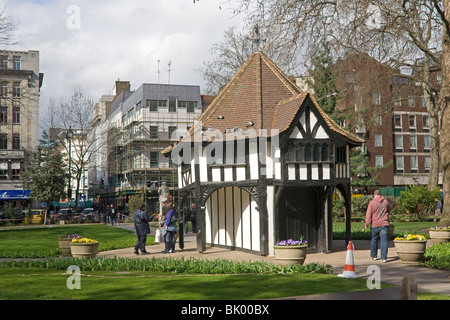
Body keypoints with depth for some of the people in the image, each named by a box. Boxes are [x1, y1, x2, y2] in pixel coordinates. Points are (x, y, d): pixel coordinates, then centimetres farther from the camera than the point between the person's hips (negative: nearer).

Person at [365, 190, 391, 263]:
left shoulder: (372, 202, -6)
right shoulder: (386, 201, 5)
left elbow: (368, 214, -9)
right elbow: (389, 210, 23)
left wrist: (367, 223, -4)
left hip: (375, 225, -1)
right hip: (384, 224, 1)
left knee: (374, 239, 15)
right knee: (384, 240, -3)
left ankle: (374, 256, 24)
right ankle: (384, 258, -10)